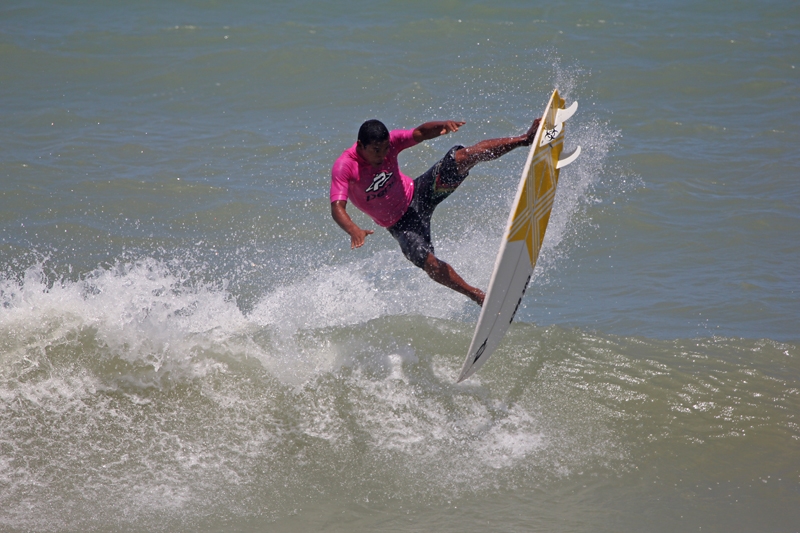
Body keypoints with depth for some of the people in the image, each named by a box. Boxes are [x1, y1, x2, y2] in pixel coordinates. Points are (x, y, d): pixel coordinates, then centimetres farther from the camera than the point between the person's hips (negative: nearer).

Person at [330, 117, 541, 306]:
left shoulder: (387, 142, -16)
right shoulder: (344, 168, -28)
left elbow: (421, 133, -17)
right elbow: (337, 208, -36)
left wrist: (442, 125, -40)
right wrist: (354, 231, -56)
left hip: (417, 193, 3)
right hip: (401, 223, -3)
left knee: (463, 157, -15)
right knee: (430, 264, -24)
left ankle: (525, 139, -13)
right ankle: (480, 297, -10)